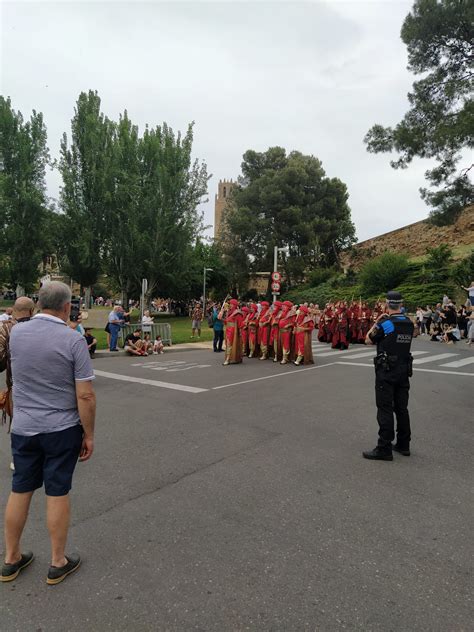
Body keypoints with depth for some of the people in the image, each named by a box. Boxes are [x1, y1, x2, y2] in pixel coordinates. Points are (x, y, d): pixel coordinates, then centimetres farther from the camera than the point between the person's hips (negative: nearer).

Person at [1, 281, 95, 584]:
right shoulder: (73, 340, -17)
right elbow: (85, 395, -18)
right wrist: (89, 434, -6)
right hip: (62, 429, -4)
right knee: (58, 494, 8)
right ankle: (58, 562, 25)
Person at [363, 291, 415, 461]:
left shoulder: (385, 323, -14)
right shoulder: (409, 323, 4)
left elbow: (368, 340, -3)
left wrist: (377, 322, 3)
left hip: (386, 371, -6)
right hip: (404, 370, 6)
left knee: (385, 409, -2)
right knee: (402, 407, 14)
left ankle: (384, 449, 1)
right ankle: (403, 444, 24)